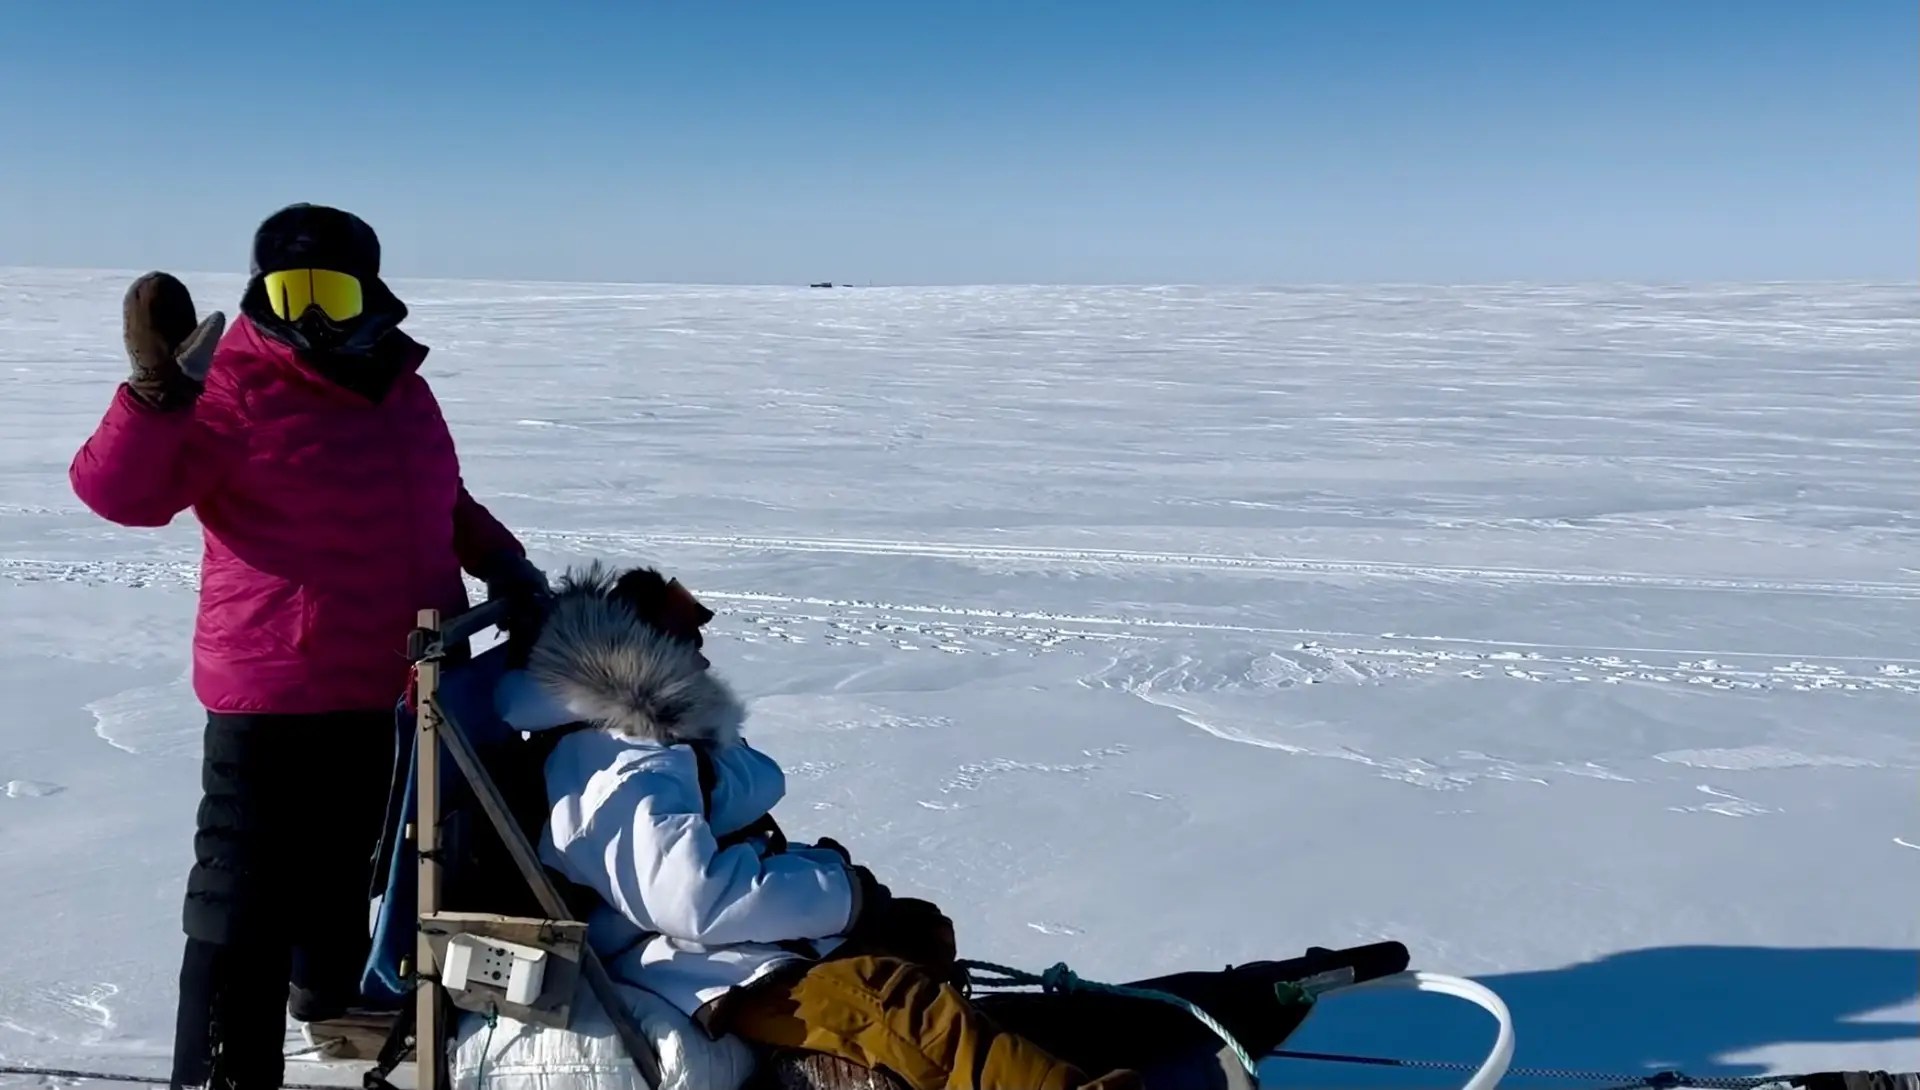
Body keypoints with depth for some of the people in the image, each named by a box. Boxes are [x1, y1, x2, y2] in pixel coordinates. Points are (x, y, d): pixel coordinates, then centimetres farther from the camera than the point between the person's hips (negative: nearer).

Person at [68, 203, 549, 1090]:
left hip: (397, 692, 7)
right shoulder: (235, 391, -11)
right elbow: (119, 491, -20)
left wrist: (505, 566, 14)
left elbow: (443, 503, 25)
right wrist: (160, 390, -33)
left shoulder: (401, 389, 11)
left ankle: (335, 1003, 48)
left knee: (347, 875, 25)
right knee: (247, 902, -4)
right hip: (277, 697, -7)